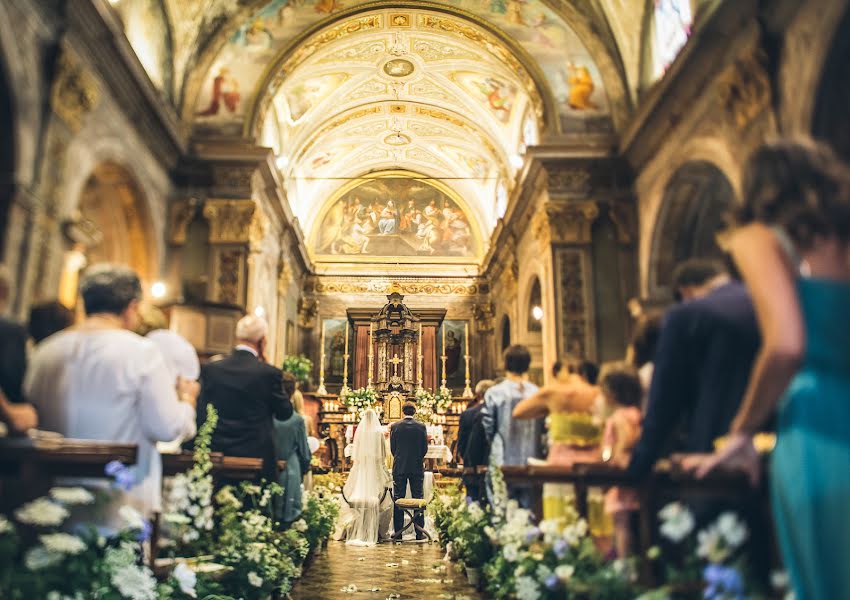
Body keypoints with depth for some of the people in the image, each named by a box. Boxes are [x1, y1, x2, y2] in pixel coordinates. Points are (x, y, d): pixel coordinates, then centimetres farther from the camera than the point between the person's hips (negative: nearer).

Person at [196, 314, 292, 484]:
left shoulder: (210, 369, -1)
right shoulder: (269, 373, -10)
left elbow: (200, 415, 2)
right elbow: (285, 413, 2)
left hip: (217, 456, 3)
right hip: (257, 456, -3)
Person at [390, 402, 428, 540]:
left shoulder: (395, 426, -3)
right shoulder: (421, 427, -3)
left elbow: (392, 448, 2)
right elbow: (425, 448, 0)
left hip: (399, 467, 0)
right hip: (417, 467, 0)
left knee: (398, 499, 6)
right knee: (418, 499, 5)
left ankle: (398, 531, 7)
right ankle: (419, 532, 6)